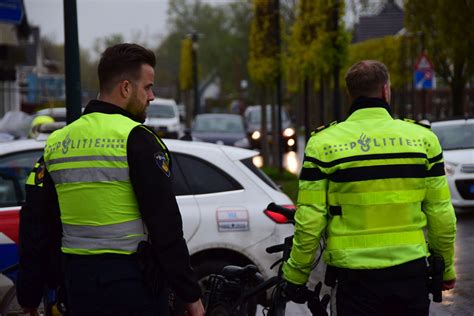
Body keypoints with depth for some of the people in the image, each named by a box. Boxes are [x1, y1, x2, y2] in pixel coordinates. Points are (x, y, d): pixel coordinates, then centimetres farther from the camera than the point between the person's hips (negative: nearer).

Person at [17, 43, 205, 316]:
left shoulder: (57, 143, 10)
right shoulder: (137, 139, -11)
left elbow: (35, 226, 13)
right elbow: (165, 224, -15)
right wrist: (191, 294, -10)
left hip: (79, 284, 6)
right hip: (134, 283, -6)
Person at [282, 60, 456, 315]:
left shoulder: (324, 143, -4)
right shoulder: (423, 138, 0)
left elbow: (309, 220, -6)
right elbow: (441, 214, 3)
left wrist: (296, 273, 5)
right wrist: (446, 267, 16)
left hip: (356, 278, -1)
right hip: (411, 272, 2)